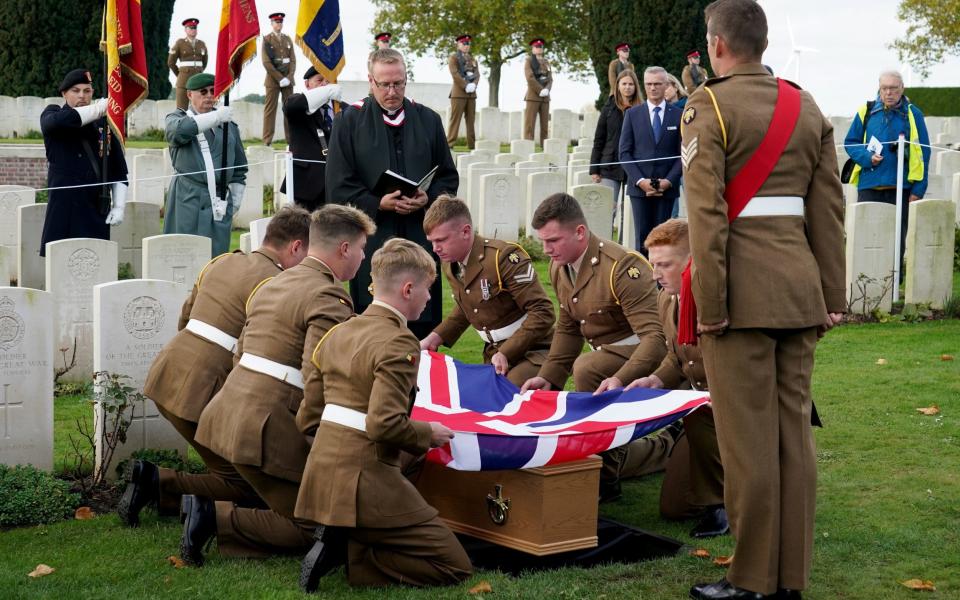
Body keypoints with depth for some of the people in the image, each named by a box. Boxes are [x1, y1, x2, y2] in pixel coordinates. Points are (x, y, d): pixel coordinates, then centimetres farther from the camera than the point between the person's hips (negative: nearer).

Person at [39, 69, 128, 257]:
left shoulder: (104, 123, 12)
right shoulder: (52, 114, 9)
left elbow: (119, 170, 13)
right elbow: (57, 121, -18)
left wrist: (119, 206, 4)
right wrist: (99, 108, -18)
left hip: (97, 211, 2)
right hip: (64, 208, -2)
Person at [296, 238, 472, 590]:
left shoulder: (336, 335, 13)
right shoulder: (399, 342, -13)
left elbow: (307, 419, 14)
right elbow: (384, 424, -25)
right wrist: (427, 434, -6)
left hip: (320, 479, 9)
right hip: (366, 483, -9)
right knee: (455, 568, -1)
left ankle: (337, 542, 6)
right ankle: (347, 554, -10)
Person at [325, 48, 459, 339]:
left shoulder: (428, 120, 12)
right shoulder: (350, 121, 3)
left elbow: (449, 177, 14)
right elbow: (338, 186, -1)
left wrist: (428, 198, -7)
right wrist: (377, 204, -15)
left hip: (421, 236, 2)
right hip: (371, 237, -2)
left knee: (423, 325, 3)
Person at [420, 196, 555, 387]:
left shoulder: (504, 257, -22)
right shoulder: (449, 264, 4)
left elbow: (543, 313, -23)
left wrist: (507, 353, -26)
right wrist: (435, 338, 9)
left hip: (531, 350, -8)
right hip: (494, 354, 8)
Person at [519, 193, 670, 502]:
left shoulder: (622, 266, -27)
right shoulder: (559, 268, 0)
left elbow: (655, 336, -33)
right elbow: (568, 329, 11)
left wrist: (621, 378, -48)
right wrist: (548, 377, -2)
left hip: (642, 358, -9)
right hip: (609, 356, 9)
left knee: (585, 368, -37)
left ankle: (605, 478, -25)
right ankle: (667, 447, 28)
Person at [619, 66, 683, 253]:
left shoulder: (678, 116, 7)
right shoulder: (632, 114, 9)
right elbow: (625, 152, 4)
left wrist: (668, 181, -8)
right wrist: (640, 180, -8)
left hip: (667, 187, 0)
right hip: (639, 187, 0)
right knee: (642, 238, -3)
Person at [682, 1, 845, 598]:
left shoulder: (710, 107, -7)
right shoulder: (806, 107, 11)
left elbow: (706, 212, -14)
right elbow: (829, 207, 10)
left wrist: (708, 304, -12)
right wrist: (832, 294, 14)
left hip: (743, 287, -6)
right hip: (799, 282, 6)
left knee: (748, 436, 0)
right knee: (794, 429, 10)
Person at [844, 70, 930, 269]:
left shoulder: (912, 114, 3)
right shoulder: (866, 111, 6)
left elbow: (923, 153, 2)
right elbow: (850, 143, 12)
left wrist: (918, 189, -6)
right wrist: (867, 157, -9)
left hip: (900, 187, -1)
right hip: (869, 185, 1)